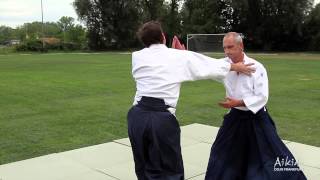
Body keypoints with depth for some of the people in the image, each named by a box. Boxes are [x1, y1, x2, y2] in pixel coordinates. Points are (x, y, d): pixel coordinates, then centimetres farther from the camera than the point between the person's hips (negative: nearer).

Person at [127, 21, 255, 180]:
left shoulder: (137, 57, 9)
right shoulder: (180, 56, 4)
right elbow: (210, 65, 15)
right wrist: (235, 67, 30)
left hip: (137, 116, 4)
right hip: (161, 119, -3)